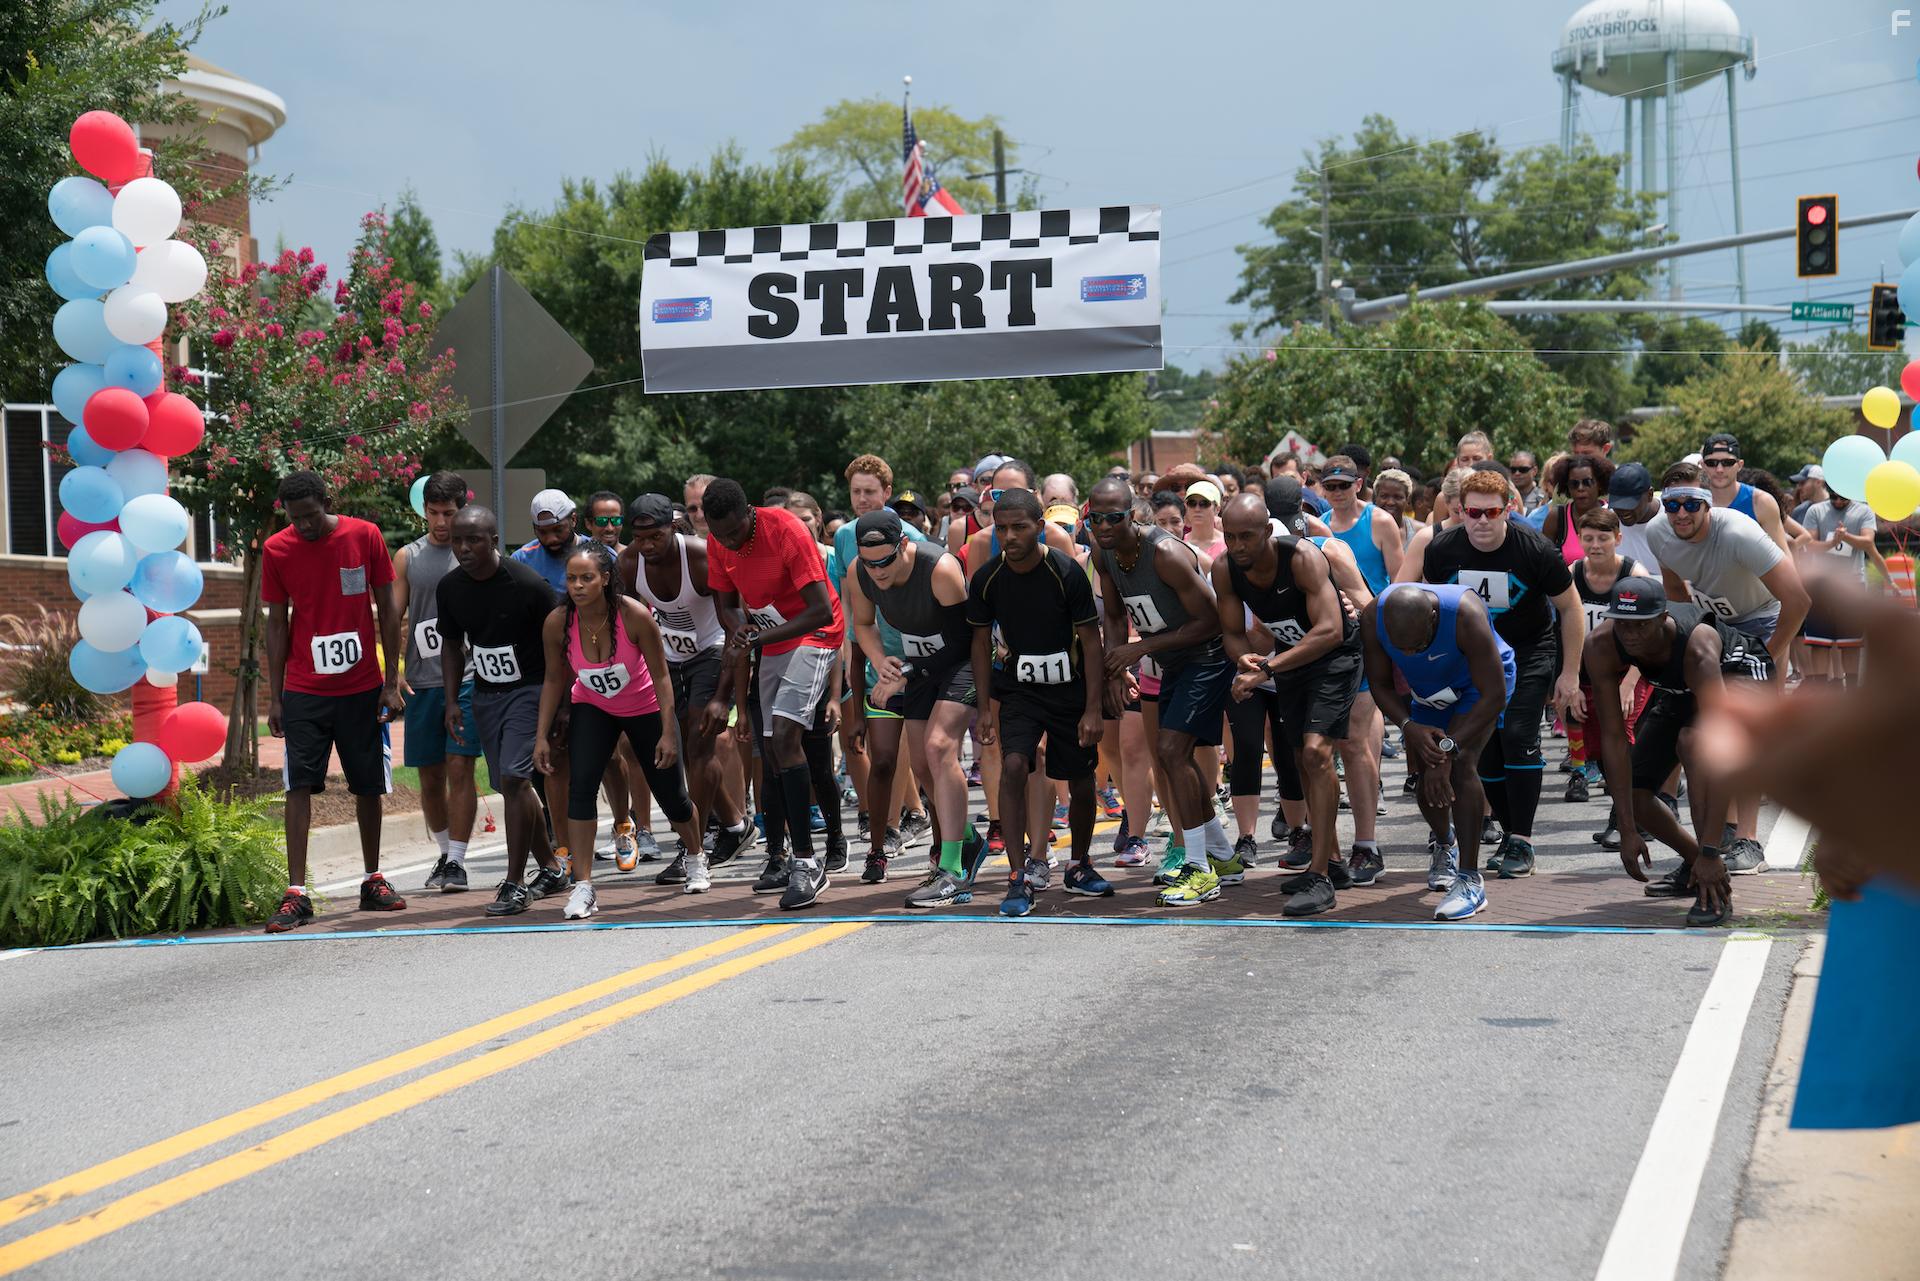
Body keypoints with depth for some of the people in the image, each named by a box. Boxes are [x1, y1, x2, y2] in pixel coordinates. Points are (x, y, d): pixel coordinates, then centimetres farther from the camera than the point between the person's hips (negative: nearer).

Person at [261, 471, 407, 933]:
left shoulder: (365, 536, -4)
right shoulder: (276, 549, -3)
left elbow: (387, 608, 2)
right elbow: (276, 623, 3)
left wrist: (391, 681, -1)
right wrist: (274, 696, 0)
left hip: (362, 687, 1)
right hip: (303, 691, 0)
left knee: (368, 785, 8)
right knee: (299, 785, -8)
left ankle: (372, 881, 23)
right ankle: (296, 894, -9)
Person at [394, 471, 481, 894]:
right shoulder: (407, 557, 9)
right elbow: (395, 619, 8)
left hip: (467, 677, -3)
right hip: (422, 681, 3)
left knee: (460, 769, -10)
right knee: (430, 776, 8)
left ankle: (457, 862, -5)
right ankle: (445, 854, 25)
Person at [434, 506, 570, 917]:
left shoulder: (528, 584, -19)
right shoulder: (450, 586, -3)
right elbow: (452, 643, 12)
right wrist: (452, 700, 6)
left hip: (529, 690, -6)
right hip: (485, 694, 6)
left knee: (513, 778, -18)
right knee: (512, 785, 11)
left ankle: (515, 884, -12)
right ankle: (551, 869, 28)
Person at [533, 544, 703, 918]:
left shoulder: (634, 615, -30)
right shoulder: (557, 623, -24)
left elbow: (661, 676, -19)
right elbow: (554, 680, -7)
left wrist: (668, 733, -21)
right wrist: (542, 736, -9)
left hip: (645, 708, -1)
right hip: (592, 708, 1)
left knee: (670, 793, 9)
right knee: (580, 785, -21)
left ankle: (696, 859, 41)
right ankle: (583, 887, -18)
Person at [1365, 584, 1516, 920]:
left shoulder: (1465, 614, -42)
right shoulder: (1373, 617, -30)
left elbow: (1494, 695, -34)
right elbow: (1380, 683, -12)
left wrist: (1448, 748, -36)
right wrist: (1409, 727, -29)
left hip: (1479, 681, -4)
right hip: (1427, 688, 4)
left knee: (1460, 764, -24)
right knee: (1427, 771, 6)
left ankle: (1470, 880, -22)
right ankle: (1442, 843, 41)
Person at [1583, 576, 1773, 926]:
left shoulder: (1698, 648, -43)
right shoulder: (1601, 648, -31)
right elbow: (1613, 738, -25)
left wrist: (1711, 851, -47)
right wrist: (1627, 831, -27)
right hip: (1676, 688, 6)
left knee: (1692, 739, -36)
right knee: (1632, 791, -5)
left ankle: (1716, 889, -29)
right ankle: (1695, 863, 25)